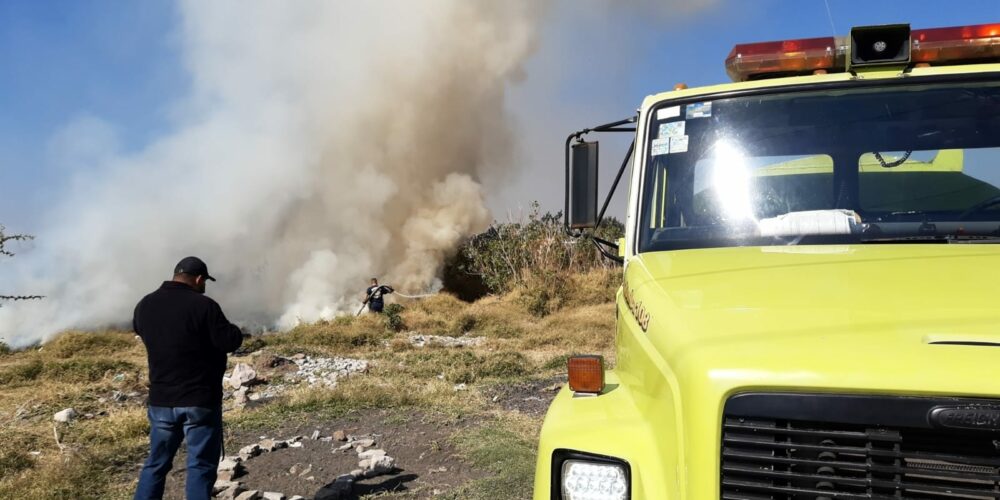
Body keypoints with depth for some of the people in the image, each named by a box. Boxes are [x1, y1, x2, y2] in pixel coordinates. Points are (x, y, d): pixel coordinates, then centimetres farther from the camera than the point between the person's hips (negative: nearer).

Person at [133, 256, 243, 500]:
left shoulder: (145, 305, 3)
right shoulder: (203, 305, -17)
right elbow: (231, 341, -15)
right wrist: (232, 330, 6)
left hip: (161, 399, 6)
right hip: (200, 400, -6)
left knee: (157, 463, 18)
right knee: (201, 466, 2)